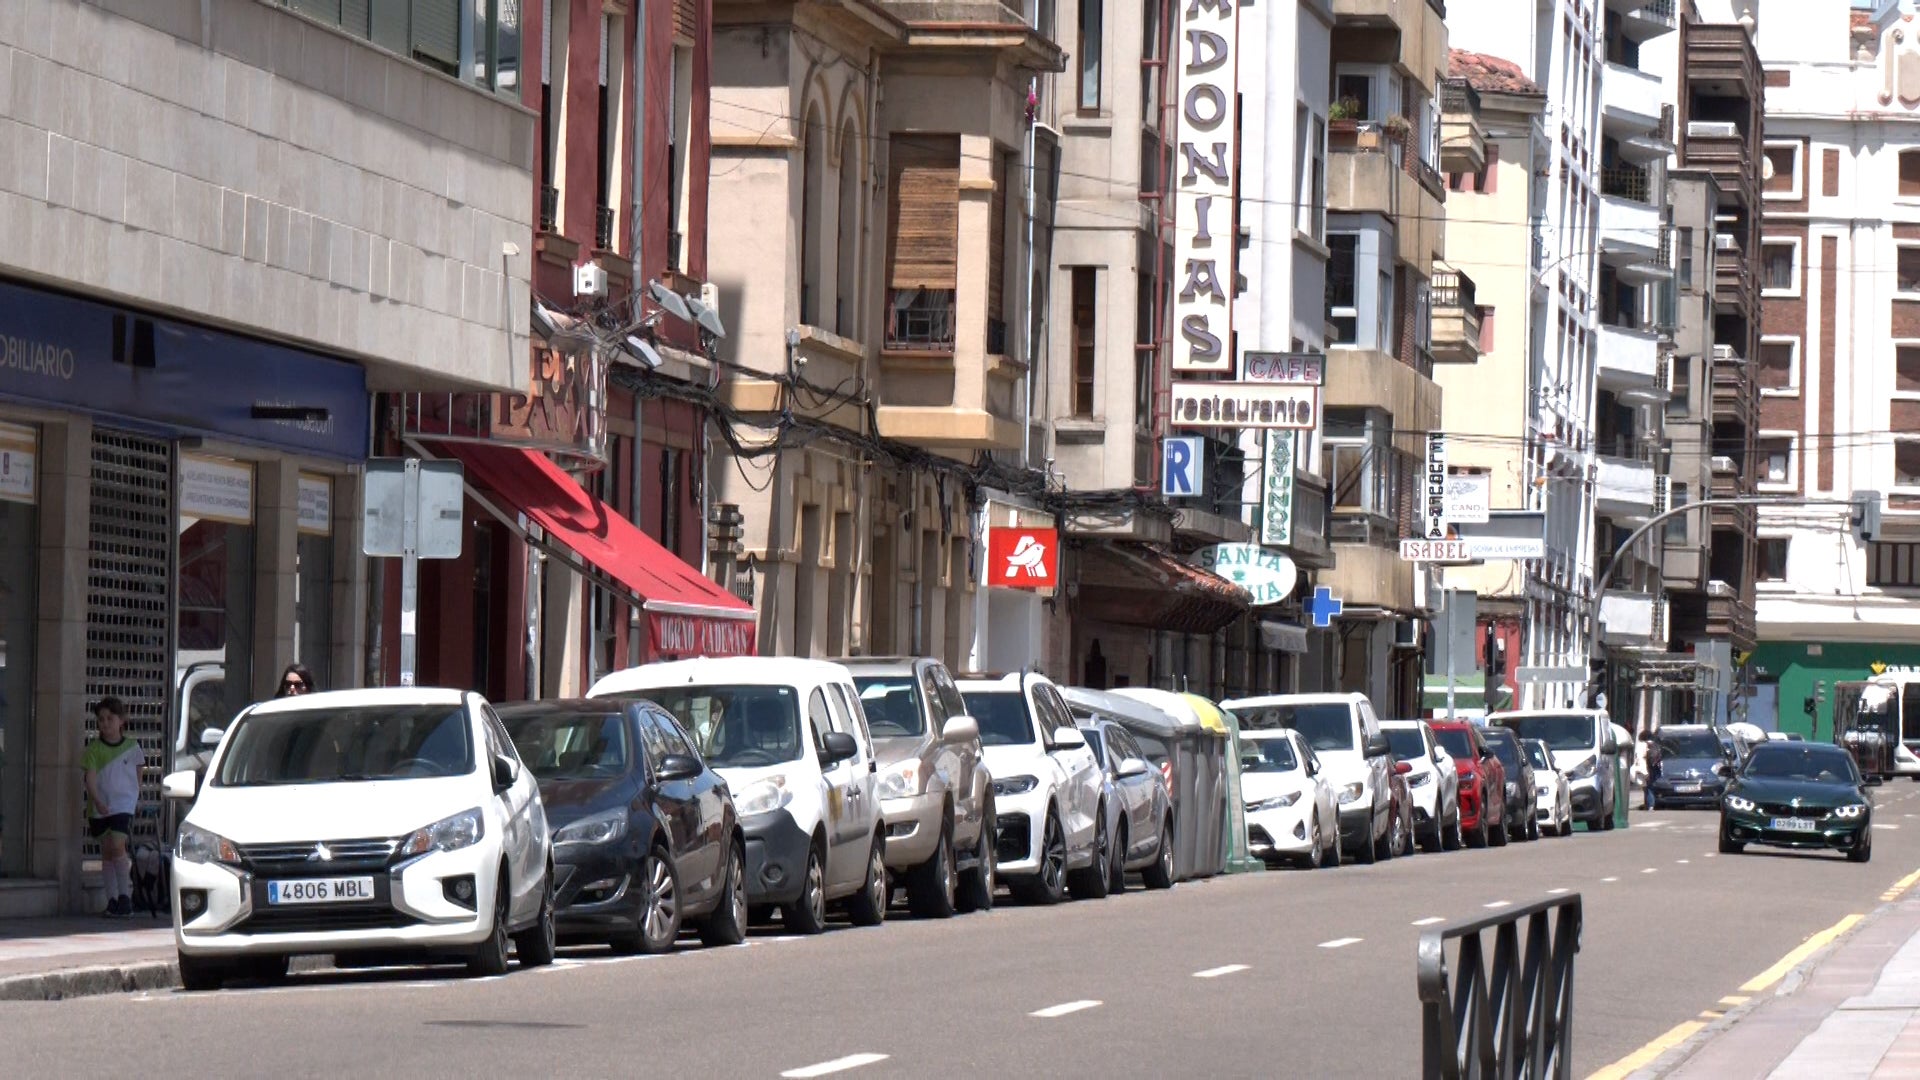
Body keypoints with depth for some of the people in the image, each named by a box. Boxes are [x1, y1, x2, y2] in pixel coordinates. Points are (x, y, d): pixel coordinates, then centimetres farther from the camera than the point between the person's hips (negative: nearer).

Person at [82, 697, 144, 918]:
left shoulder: (132, 746, 0)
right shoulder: (92, 750, -3)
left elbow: (137, 771, 16)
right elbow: (90, 778, -13)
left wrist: (136, 797, 19)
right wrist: (97, 801, -28)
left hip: (123, 806, -2)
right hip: (99, 807, 2)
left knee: (118, 846, -16)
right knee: (106, 851, 7)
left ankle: (125, 896, -10)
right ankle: (112, 898, 14)